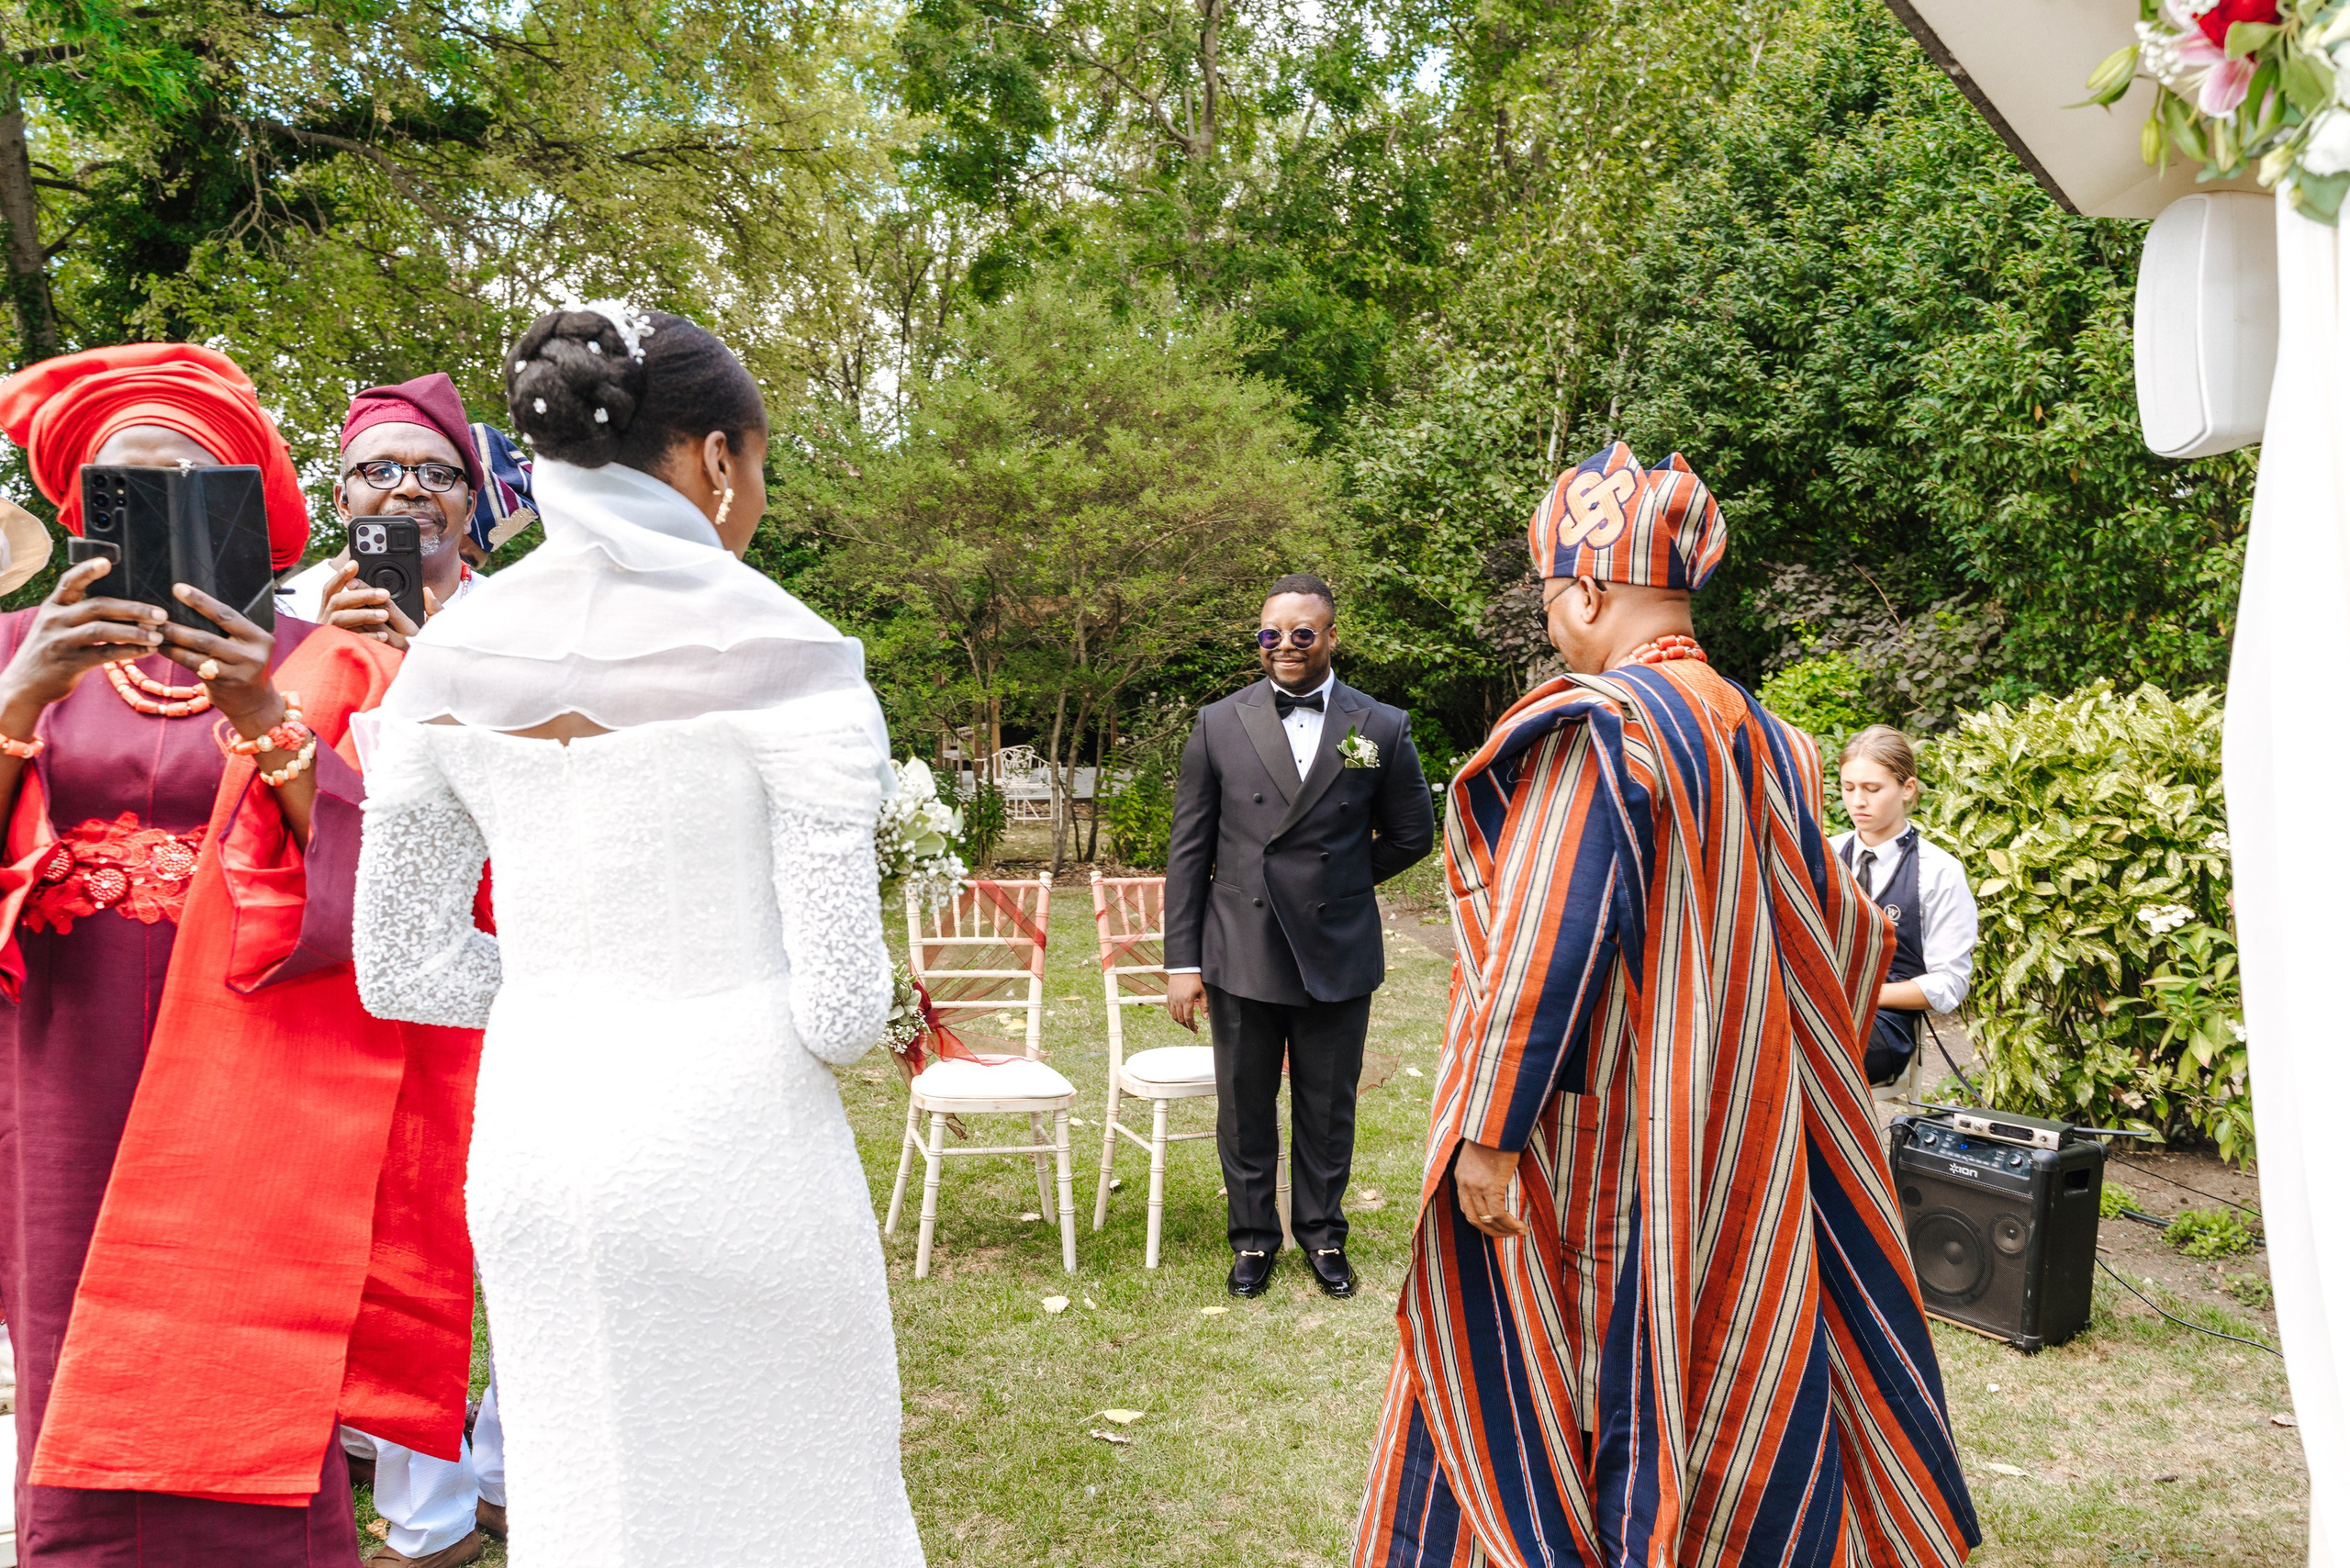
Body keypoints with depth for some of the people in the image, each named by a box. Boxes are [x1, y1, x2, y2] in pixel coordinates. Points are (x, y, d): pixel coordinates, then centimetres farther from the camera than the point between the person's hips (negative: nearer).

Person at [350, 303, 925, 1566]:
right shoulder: (787, 657, -14)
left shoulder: (450, 656, 1)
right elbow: (841, 1007, -15)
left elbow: (402, 968, 5)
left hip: (530, 1132, 5)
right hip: (732, 1139, -5)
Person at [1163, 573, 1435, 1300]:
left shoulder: (1383, 729, 0)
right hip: (1242, 955, 0)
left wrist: (1341, 883, 8)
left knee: (1328, 1111, 13)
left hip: (1338, 958, 0)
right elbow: (1188, 850, 1)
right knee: (1244, 1110, 11)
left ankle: (1323, 1235, 32)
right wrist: (1182, 960, -3)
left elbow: (1412, 834, 11)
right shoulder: (1219, 725, 0)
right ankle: (1253, 1238, 30)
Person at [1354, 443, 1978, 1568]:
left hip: (1596, 1150, -7)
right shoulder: (1761, 740, 6)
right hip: (1737, 1142, 8)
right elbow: (1836, 934, 13)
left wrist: (1488, 1132, -18)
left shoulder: (1591, 730, -18)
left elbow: (1545, 948, -23)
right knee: (1738, 1392, 18)